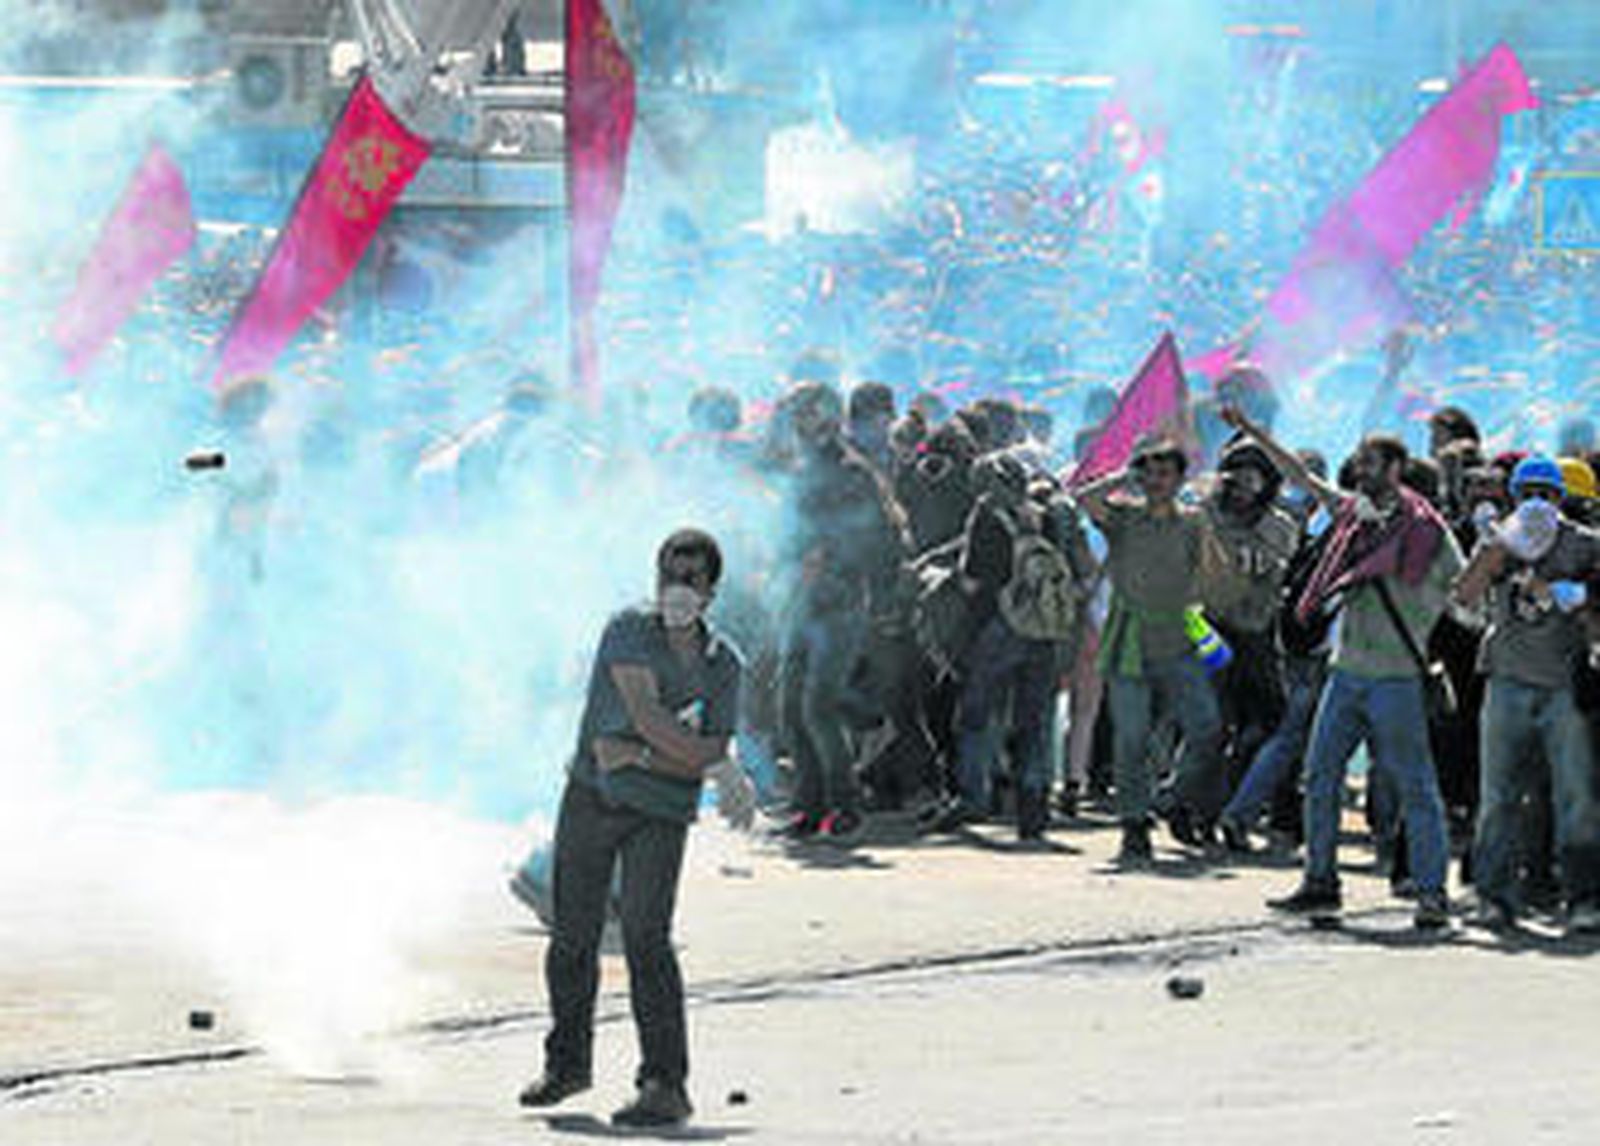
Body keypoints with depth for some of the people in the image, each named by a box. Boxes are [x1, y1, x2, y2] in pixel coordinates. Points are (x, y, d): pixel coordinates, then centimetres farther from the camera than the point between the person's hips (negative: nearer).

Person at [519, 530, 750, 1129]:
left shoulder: (725, 665, 4)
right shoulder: (629, 630, -3)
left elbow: (714, 751, -2)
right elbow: (645, 713, -15)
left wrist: (639, 755, -15)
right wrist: (716, 766, -12)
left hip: (661, 813, -1)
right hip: (591, 799, 1)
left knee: (645, 938, -15)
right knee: (573, 937, 7)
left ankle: (666, 1086, -16)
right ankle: (568, 1062, 27)